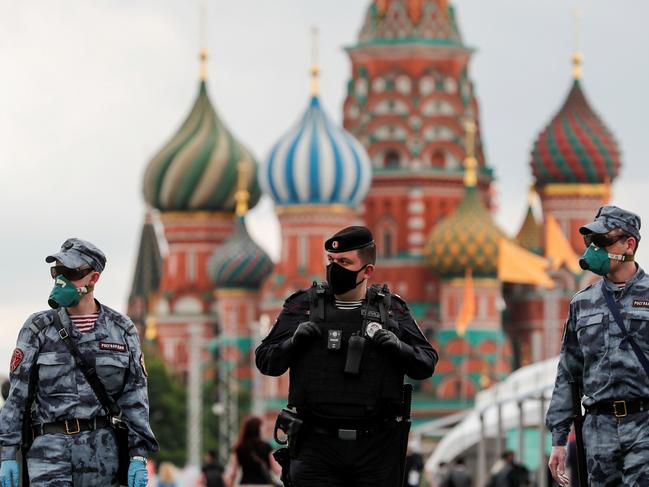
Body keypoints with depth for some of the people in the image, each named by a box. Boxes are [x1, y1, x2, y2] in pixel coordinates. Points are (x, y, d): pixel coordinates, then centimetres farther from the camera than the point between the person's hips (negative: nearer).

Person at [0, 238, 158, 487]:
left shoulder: (121, 330, 7)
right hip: (50, 447, -2)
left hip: (101, 450, 2)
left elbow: (135, 396, 7)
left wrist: (139, 456, -1)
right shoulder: (38, 329, 4)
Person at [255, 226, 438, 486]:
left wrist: (398, 348, -11)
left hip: (377, 447, 1)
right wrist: (295, 342, -11)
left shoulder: (391, 309, 7)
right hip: (317, 446, -1)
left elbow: (426, 363, 8)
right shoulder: (303, 306, 5)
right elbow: (265, 360, 8)